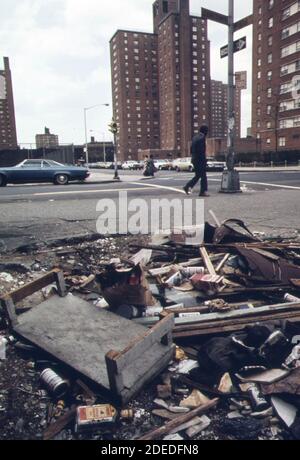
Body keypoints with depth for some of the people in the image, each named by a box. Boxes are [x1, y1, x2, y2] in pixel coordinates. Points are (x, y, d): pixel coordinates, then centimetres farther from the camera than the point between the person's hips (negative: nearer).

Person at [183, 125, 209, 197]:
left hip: (194, 160, 9)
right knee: (203, 176, 0)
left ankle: (187, 187, 7)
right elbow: (202, 151, -20)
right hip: (200, 160, -9)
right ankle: (203, 192, 4)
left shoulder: (195, 138, 13)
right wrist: (204, 161, -16)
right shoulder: (202, 138, -13)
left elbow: (191, 150, 16)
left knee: (198, 175, 16)